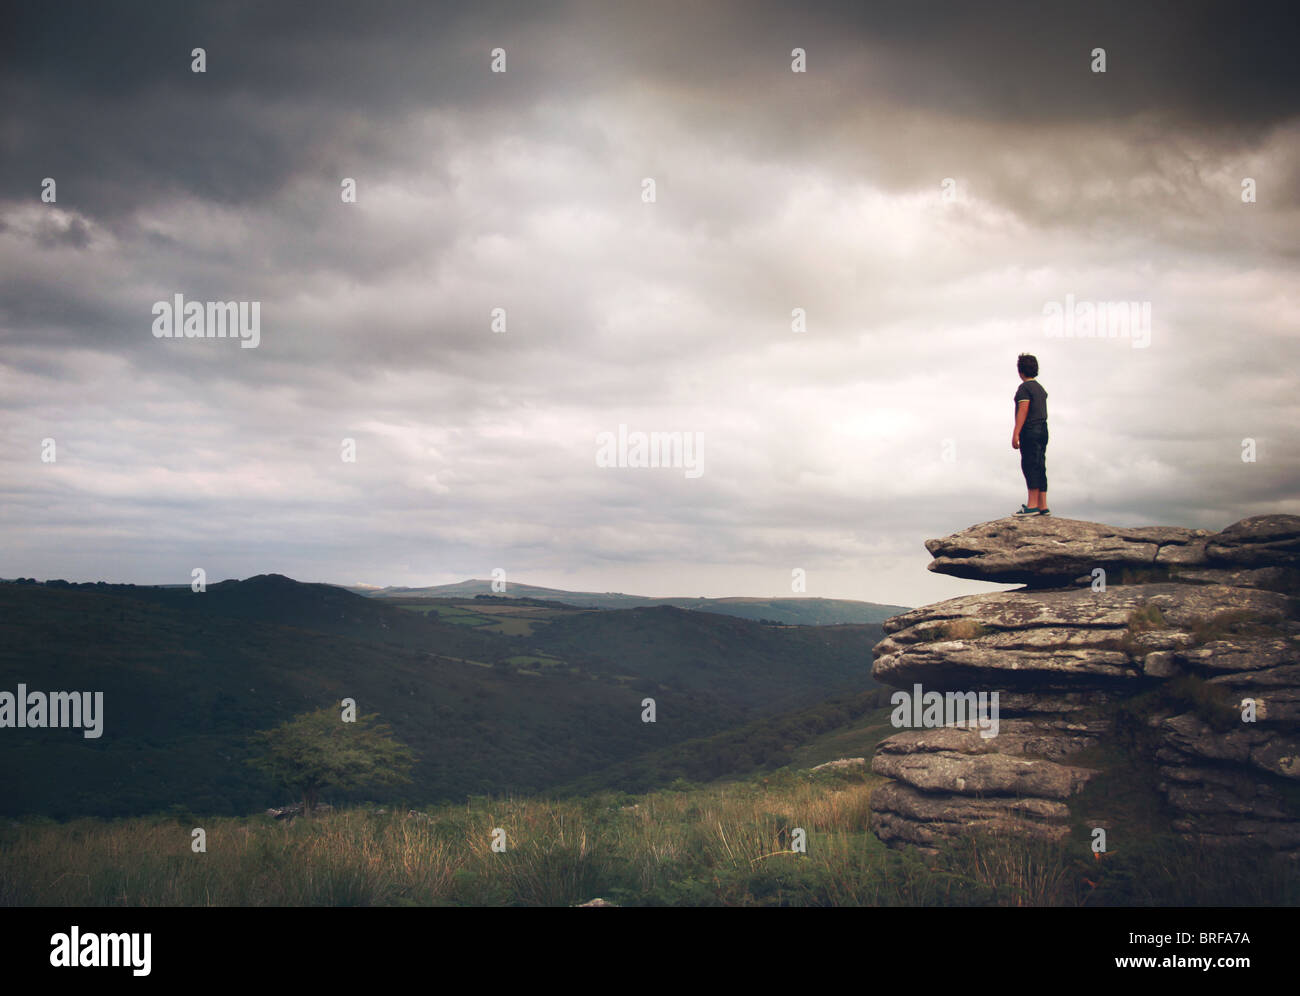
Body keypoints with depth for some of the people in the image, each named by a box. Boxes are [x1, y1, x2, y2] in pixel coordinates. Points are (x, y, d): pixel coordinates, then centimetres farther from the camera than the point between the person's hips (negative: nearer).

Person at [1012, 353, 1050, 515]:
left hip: (1030, 431, -9)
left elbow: (1023, 411, -16)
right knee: (1040, 468, 7)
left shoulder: (1024, 388, -8)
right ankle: (1043, 506, 6)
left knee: (1030, 466, -11)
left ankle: (1032, 505, -15)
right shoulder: (1040, 388, 20)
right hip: (1042, 430, 9)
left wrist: (1015, 434, -18)